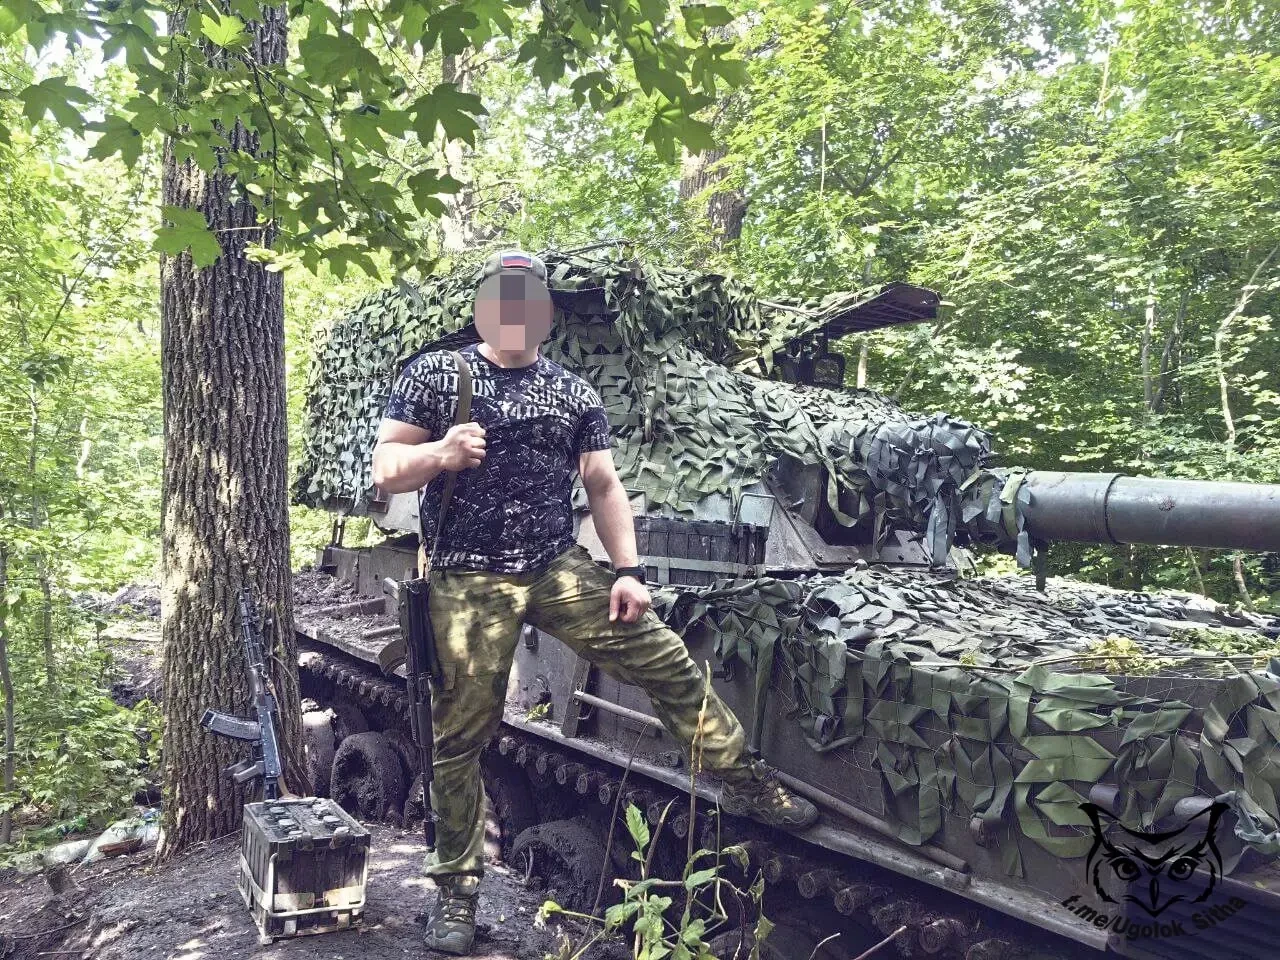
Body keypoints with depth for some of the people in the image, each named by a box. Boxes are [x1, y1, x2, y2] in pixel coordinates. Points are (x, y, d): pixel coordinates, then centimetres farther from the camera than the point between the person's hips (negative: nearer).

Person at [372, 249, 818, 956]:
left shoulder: (574, 393, 10)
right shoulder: (435, 374, 2)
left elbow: (604, 486, 11)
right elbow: (385, 470, 0)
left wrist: (629, 570, 1)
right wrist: (439, 454, -21)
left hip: (560, 568, 3)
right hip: (468, 581, -2)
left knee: (666, 661, -2)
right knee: (459, 737, 3)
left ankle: (747, 784, 15)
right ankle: (457, 887, 20)